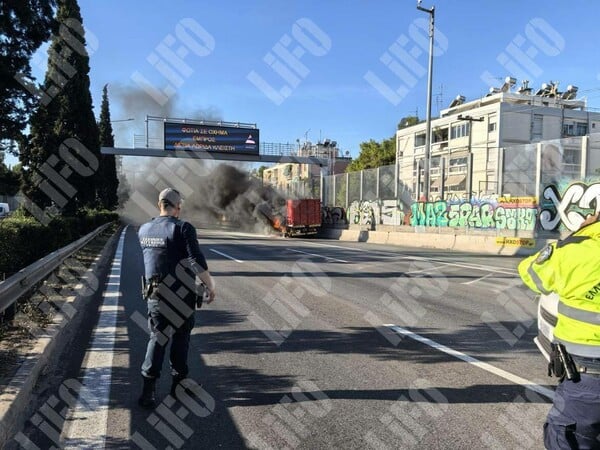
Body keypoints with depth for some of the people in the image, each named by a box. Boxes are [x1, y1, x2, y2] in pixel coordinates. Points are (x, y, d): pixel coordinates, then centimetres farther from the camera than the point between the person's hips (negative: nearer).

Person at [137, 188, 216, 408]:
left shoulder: (144, 230, 5)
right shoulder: (183, 228, -14)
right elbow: (197, 262, -18)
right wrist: (210, 286, -9)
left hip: (155, 294, 4)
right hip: (180, 294, -4)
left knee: (157, 337, 9)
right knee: (181, 337, 11)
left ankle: (148, 388, 2)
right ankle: (178, 381, 23)